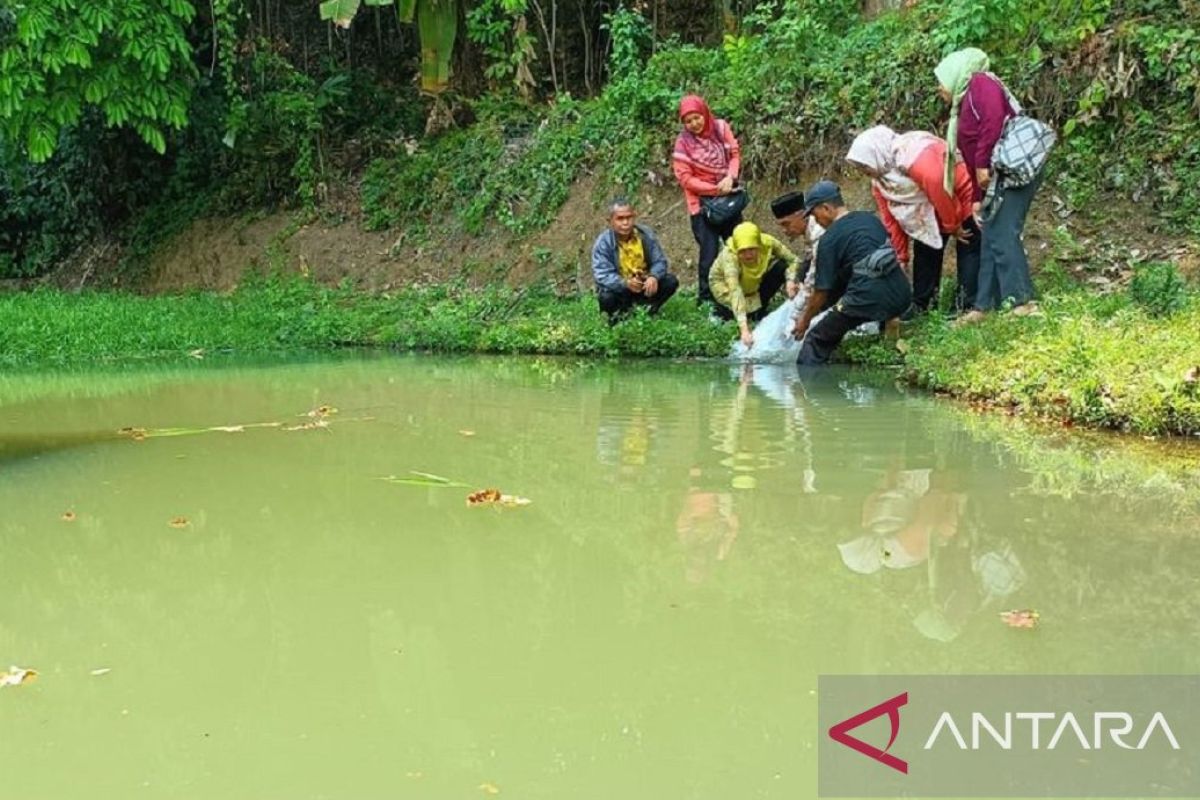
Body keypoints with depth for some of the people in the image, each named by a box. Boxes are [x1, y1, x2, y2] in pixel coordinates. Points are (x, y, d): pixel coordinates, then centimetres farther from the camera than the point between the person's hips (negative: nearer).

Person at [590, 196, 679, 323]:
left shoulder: (646, 234, -8)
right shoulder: (603, 243, -19)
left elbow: (659, 261, -8)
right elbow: (602, 275, -28)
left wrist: (654, 277, -33)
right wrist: (625, 283, -46)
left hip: (644, 285, 3)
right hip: (619, 288, -3)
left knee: (671, 282, -17)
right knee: (606, 297, -35)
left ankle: (649, 311, 6)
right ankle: (619, 315, 2)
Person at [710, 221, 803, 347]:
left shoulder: (767, 243, -31)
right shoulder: (729, 256, -40)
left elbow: (793, 260, -19)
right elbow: (735, 293, -50)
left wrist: (791, 280, -41)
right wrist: (744, 330, -60)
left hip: (754, 283, 3)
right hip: (724, 284, -3)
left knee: (781, 266, -20)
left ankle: (760, 310, -2)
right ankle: (720, 310, 6)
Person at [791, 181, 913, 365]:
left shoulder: (829, 239, -3)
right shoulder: (872, 219, 17)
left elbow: (822, 290, 2)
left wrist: (805, 319, 18)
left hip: (870, 300, -7)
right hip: (901, 296, 7)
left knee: (817, 339, 10)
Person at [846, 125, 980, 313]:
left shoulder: (919, 158, -35)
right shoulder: (879, 180, -5)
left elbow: (941, 193, -33)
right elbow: (892, 220, 1)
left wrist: (953, 226, -21)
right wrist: (901, 257, 2)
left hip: (963, 199, -9)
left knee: (968, 251, -8)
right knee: (924, 253, 8)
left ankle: (969, 308, -8)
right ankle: (921, 307, 13)